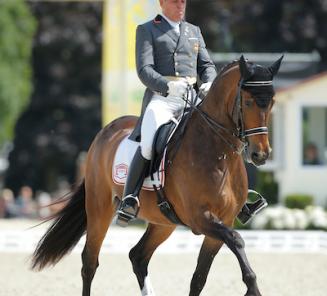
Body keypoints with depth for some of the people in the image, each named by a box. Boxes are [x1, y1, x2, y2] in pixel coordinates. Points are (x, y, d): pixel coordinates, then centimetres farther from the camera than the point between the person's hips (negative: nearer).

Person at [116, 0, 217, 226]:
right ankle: (129, 201, -26)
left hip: (192, 99, 5)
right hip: (160, 98, -5)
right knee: (150, 146, -31)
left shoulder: (194, 31, 25)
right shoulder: (147, 30, 10)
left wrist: (209, 83, -5)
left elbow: (207, 65, 20)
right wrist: (167, 86, -21)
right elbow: (144, 69, -2)